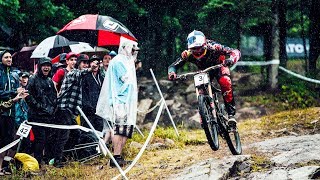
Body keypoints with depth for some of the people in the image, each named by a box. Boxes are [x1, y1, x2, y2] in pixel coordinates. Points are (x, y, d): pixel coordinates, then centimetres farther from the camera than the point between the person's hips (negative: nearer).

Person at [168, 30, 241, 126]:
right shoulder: (188, 54, -30)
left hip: (219, 66, -3)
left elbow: (235, 52, -38)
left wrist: (231, 60, -61)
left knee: (225, 83, -31)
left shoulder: (213, 48, -38)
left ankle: (231, 113, -24)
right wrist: (172, 73, -46)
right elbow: (173, 66, -22)